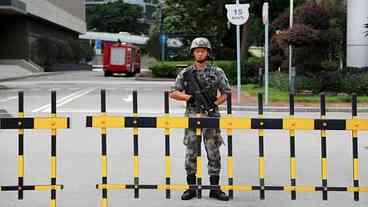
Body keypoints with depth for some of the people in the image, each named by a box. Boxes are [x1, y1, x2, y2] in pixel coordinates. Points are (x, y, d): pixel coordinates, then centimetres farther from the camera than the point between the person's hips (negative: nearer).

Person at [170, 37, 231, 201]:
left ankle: (215, 188, 9)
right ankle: (191, 188, 13)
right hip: (192, 117, 1)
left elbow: (226, 93, 5)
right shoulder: (185, 73, 5)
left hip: (211, 117, 0)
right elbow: (173, 93, 5)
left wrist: (215, 103, -10)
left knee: (213, 153, 2)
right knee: (191, 153, 3)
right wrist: (190, 97, -10)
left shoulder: (217, 72, 4)